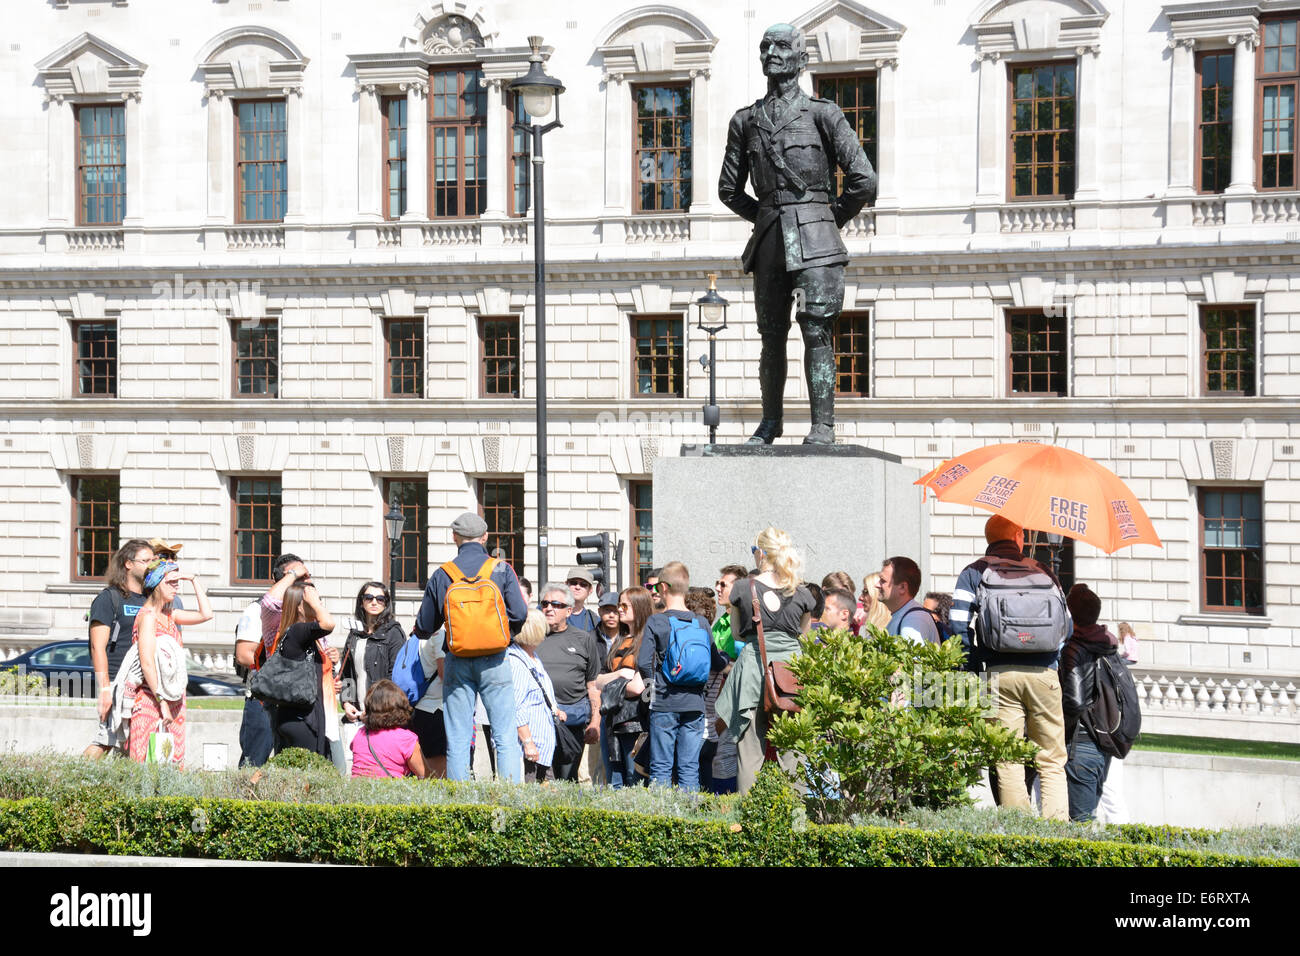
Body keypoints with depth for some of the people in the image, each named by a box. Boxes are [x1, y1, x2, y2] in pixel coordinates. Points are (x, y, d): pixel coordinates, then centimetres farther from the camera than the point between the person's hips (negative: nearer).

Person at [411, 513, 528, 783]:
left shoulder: (441, 575, 3)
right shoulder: (501, 570, -1)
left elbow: (424, 627, 8)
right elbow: (519, 614, -7)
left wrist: (416, 632, 32)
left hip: (457, 663, 1)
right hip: (494, 661, -1)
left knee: (457, 741, 5)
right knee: (506, 738, -1)